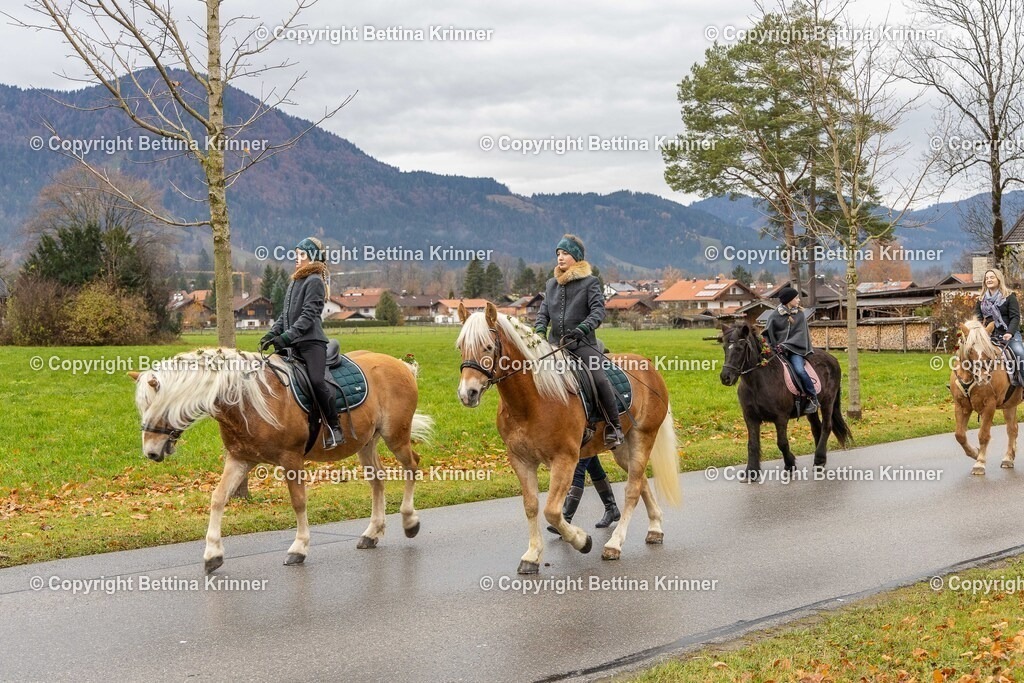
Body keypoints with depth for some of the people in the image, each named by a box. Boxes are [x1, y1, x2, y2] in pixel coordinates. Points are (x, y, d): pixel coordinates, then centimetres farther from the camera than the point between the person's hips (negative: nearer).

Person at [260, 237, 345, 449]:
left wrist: (286, 337, -23)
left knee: (317, 380, -23)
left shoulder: (314, 281, -6)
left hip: (312, 342, -9)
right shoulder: (294, 282, 21)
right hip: (295, 345, 9)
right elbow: (285, 315, 22)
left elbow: (308, 315, -15)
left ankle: (335, 429, -16)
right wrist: (272, 334, 6)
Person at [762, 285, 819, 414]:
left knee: (799, 369, -26)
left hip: (795, 348, -1)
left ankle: (813, 399, -14)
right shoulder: (775, 315, 3)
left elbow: (800, 334, -3)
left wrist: (785, 345, -16)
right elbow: (767, 334, 7)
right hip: (778, 349, 1)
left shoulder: (800, 314, 6)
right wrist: (773, 347, -9)